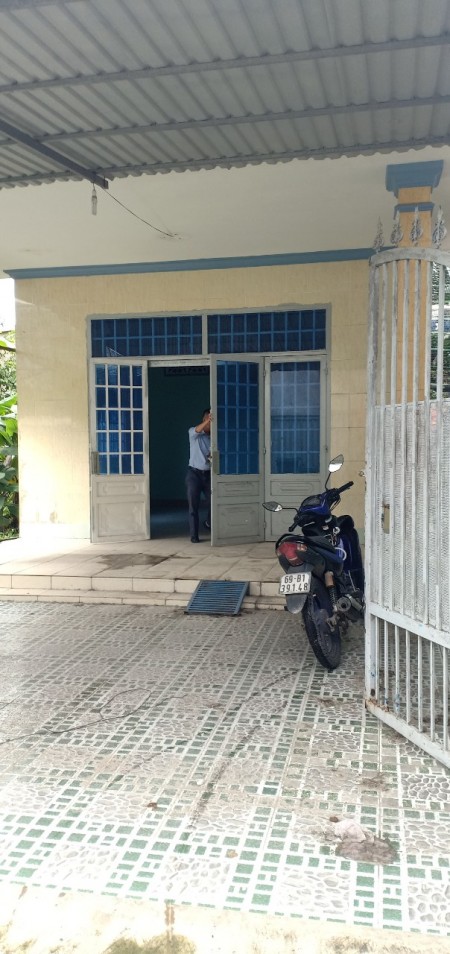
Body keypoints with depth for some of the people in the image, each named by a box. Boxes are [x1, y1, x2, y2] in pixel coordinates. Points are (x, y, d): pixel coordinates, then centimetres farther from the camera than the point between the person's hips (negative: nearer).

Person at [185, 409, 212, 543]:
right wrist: (208, 420, -47)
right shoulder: (193, 432, -4)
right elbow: (197, 430, -28)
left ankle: (209, 523, 29)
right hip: (194, 473, -3)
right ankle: (194, 535, 5)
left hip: (208, 474, 3)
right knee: (193, 506, -2)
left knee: (213, 502, 0)